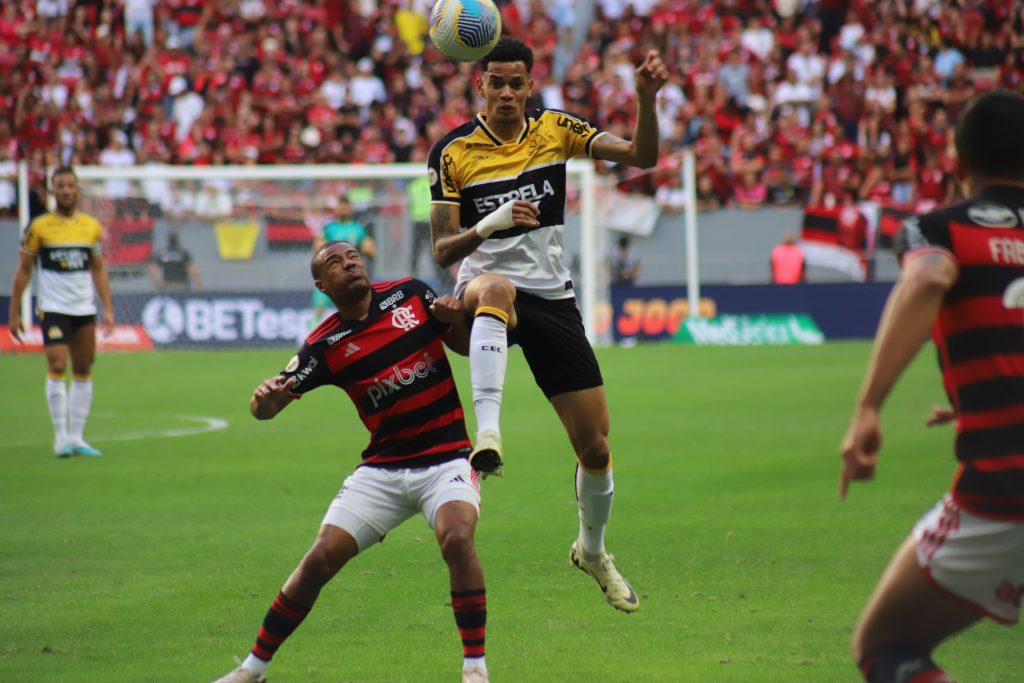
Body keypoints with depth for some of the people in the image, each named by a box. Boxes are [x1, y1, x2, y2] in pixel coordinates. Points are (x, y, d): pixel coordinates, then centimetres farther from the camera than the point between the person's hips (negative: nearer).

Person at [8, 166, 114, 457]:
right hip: (53, 310, -4)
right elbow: (23, 270, 2)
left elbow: (99, 270, 13)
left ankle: (76, 437, 10)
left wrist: (108, 310, 6)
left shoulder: (92, 226, 7)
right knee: (57, 367, -13)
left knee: (83, 371, 4)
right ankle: (60, 436, -6)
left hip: (85, 310, 4)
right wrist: (14, 313, 0)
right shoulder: (39, 227, -3)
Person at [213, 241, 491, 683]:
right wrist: (265, 396, -30)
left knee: (456, 538, -30)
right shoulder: (325, 346, -3)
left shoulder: (411, 294, 0)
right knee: (321, 559, -7)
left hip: (446, 459, -1)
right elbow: (264, 410, -6)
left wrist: (456, 319, -11)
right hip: (382, 468, 1)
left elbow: (467, 345, 12)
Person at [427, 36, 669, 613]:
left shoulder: (555, 130, 3)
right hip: (486, 296, -3)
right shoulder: (453, 153, -4)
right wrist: (490, 224, -26)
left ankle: (593, 551, 28)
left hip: (553, 299, 3)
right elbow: (443, 250, -7)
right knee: (496, 287, -43)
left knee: (595, 445, 1)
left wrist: (646, 98, -23)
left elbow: (642, 157, -5)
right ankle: (488, 434, -54)